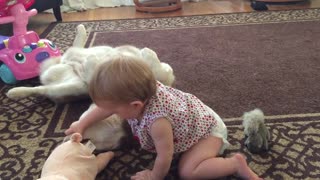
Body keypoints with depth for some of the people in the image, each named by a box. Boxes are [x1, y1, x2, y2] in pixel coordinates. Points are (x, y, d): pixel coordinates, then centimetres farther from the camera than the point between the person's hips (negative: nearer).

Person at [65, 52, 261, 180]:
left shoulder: (157, 121, -41)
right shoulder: (144, 92, -18)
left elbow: (165, 157, -29)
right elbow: (106, 106, -3)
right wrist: (81, 124, 2)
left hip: (207, 128, -8)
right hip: (196, 117, 8)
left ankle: (236, 163, -8)